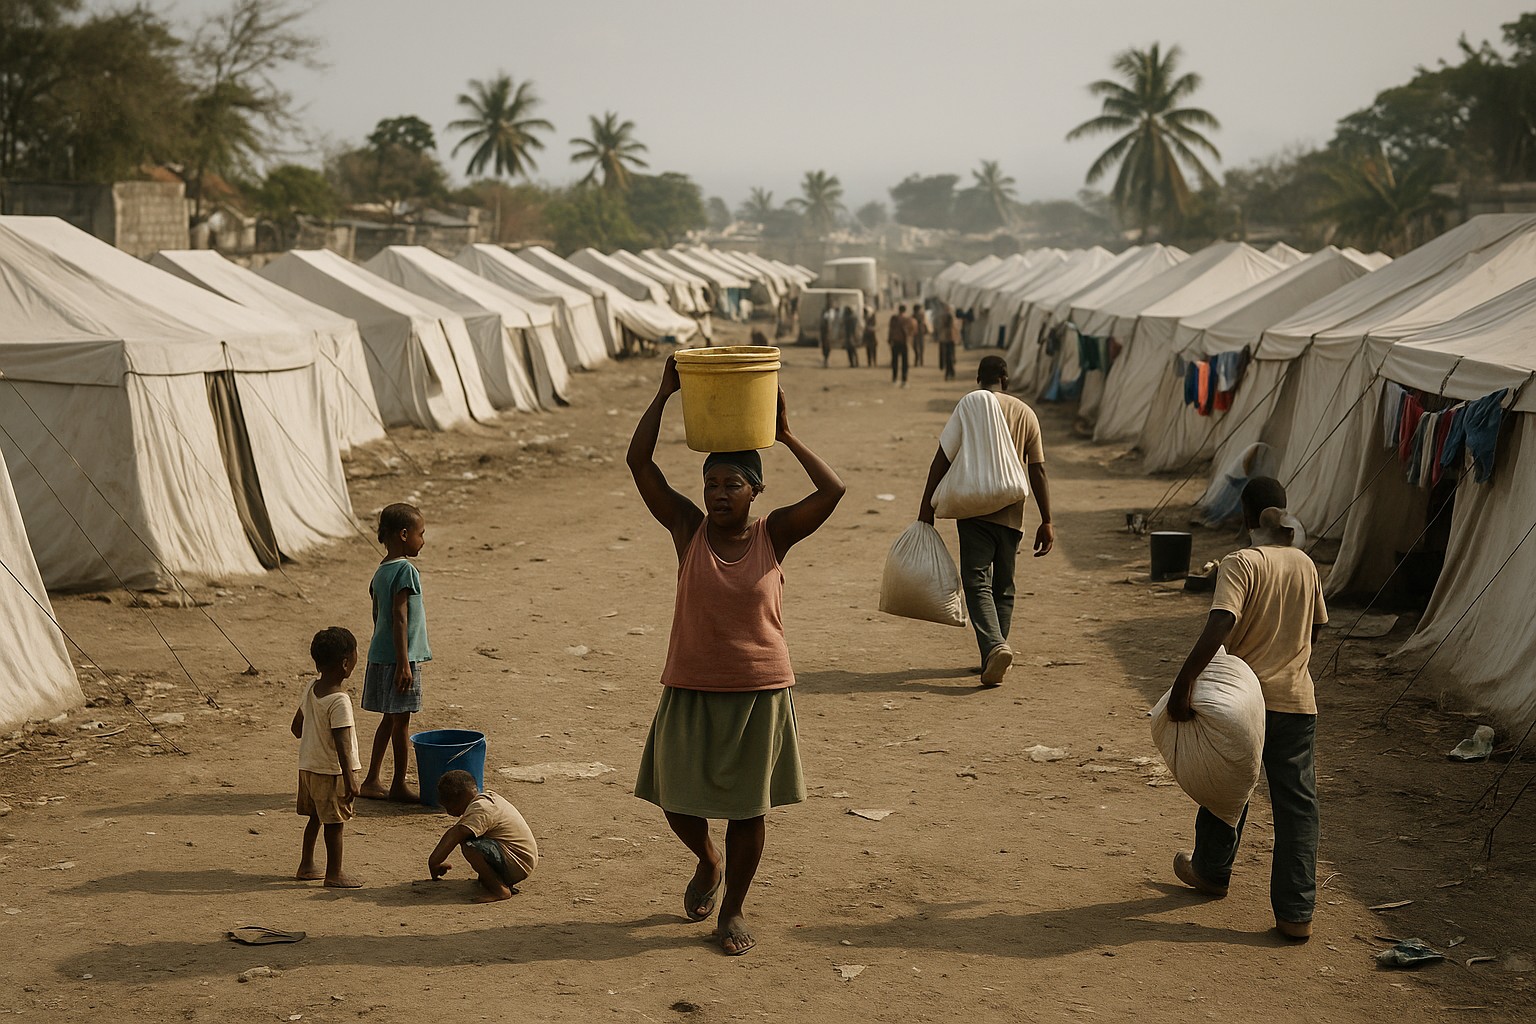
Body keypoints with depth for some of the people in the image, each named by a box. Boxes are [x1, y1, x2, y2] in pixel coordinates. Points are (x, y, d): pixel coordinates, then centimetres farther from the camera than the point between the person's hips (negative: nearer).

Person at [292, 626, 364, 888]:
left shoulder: (310, 690, 1)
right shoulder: (339, 702, -24)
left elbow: (296, 727, 13)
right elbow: (341, 744, -26)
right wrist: (349, 779, -24)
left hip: (308, 766, 8)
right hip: (331, 771, -8)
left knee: (315, 817, 20)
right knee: (334, 822, 3)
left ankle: (306, 866, 29)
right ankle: (334, 873, 12)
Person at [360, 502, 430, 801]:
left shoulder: (381, 572, 11)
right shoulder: (406, 570, -17)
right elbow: (400, 618, -21)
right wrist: (404, 663, -22)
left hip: (380, 656, 9)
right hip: (400, 657, -9)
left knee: (389, 719, 16)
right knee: (401, 721, 0)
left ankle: (372, 780, 20)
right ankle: (399, 785, 9)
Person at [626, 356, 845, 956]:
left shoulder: (773, 535, -3)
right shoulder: (688, 530, -2)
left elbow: (833, 490, -15)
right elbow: (639, 462, -9)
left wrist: (786, 435, -11)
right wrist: (664, 395, -11)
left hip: (760, 692, -1)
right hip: (691, 691, 1)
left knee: (747, 806, 6)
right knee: (678, 802, 6)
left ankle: (733, 909, 24)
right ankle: (708, 864, 40)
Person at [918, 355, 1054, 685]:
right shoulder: (1025, 413, 6)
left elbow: (941, 463, -6)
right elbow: (1038, 471, 5)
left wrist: (926, 512, -2)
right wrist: (1046, 521, 8)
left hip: (974, 512, -3)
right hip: (1011, 515, 3)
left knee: (977, 584, -5)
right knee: (1003, 587, 15)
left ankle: (994, 646, -27)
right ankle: (994, 658, 16)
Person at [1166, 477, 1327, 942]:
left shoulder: (1241, 564, -14)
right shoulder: (1305, 564, 5)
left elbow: (1219, 627, -28)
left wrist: (1183, 684, -28)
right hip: (1296, 702, 4)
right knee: (1297, 804, 4)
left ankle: (1211, 871, 39)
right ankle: (1296, 912, 1)